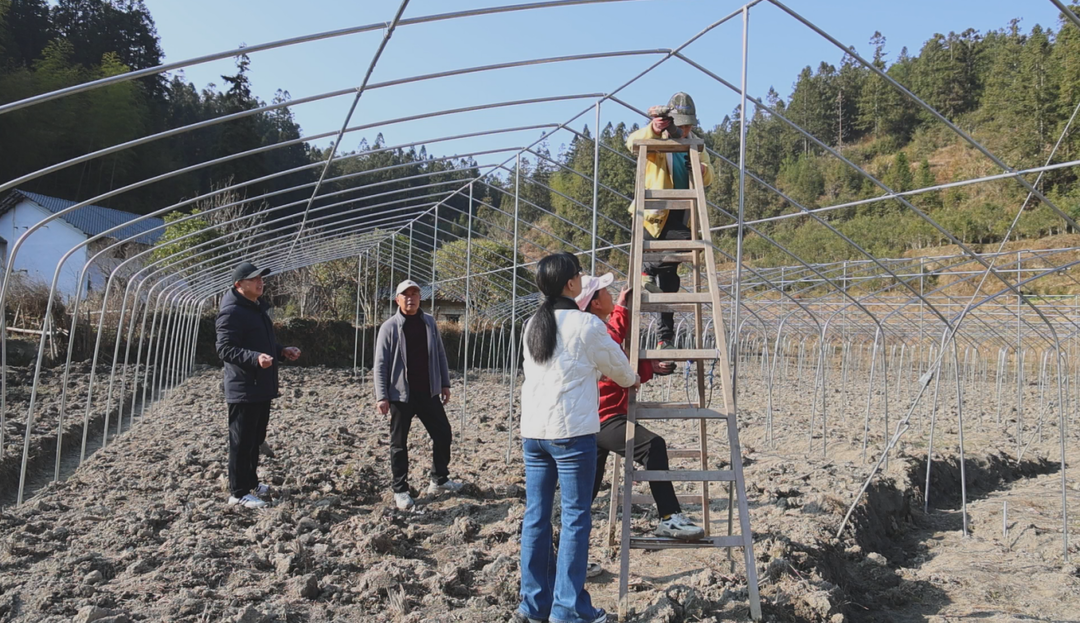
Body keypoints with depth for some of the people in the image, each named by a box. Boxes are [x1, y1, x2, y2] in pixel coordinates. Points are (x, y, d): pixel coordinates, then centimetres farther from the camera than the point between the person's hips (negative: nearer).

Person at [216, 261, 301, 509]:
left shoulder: (257, 308, 15)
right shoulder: (232, 311, -15)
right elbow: (225, 349, -22)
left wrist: (282, 351, 9)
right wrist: (256, 358, -34)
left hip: (261, 387, 10)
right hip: (243, 389, -9)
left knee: (256, 439, 19)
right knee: (242, 441, -1)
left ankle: (251, 482, 32)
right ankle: (239, 492, 8)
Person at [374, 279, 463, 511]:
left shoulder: (429, 323, 5)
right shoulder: (389, 327, -7)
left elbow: (440, 355, 11)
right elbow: (380, 364, -8)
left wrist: (445, 383, 9)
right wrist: (382, 396, -14)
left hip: (428, 393, 4)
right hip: (401, 395, -4)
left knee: (443, 434, 10)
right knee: (399, 443, 5)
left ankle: (439, 479, 28)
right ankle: (400, 490, 18)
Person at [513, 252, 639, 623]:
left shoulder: (532, 325, 11)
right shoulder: (586, 325, -7)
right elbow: (617, 365, 6)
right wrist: (632, 379, 30)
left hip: (532, 430, 6)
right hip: (571, 431, -6)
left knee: (535, 516, 10)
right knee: (575, 518, 2)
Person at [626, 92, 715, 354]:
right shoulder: (656, 142, 2)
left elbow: (709, 177, 13)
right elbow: (632, 143, -16)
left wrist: (702, 169, -11)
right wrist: (652, 130, -36)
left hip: (681, 219, 4)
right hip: (655, 215, -4)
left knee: (669, 278, 5)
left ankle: (665, 337, 13)